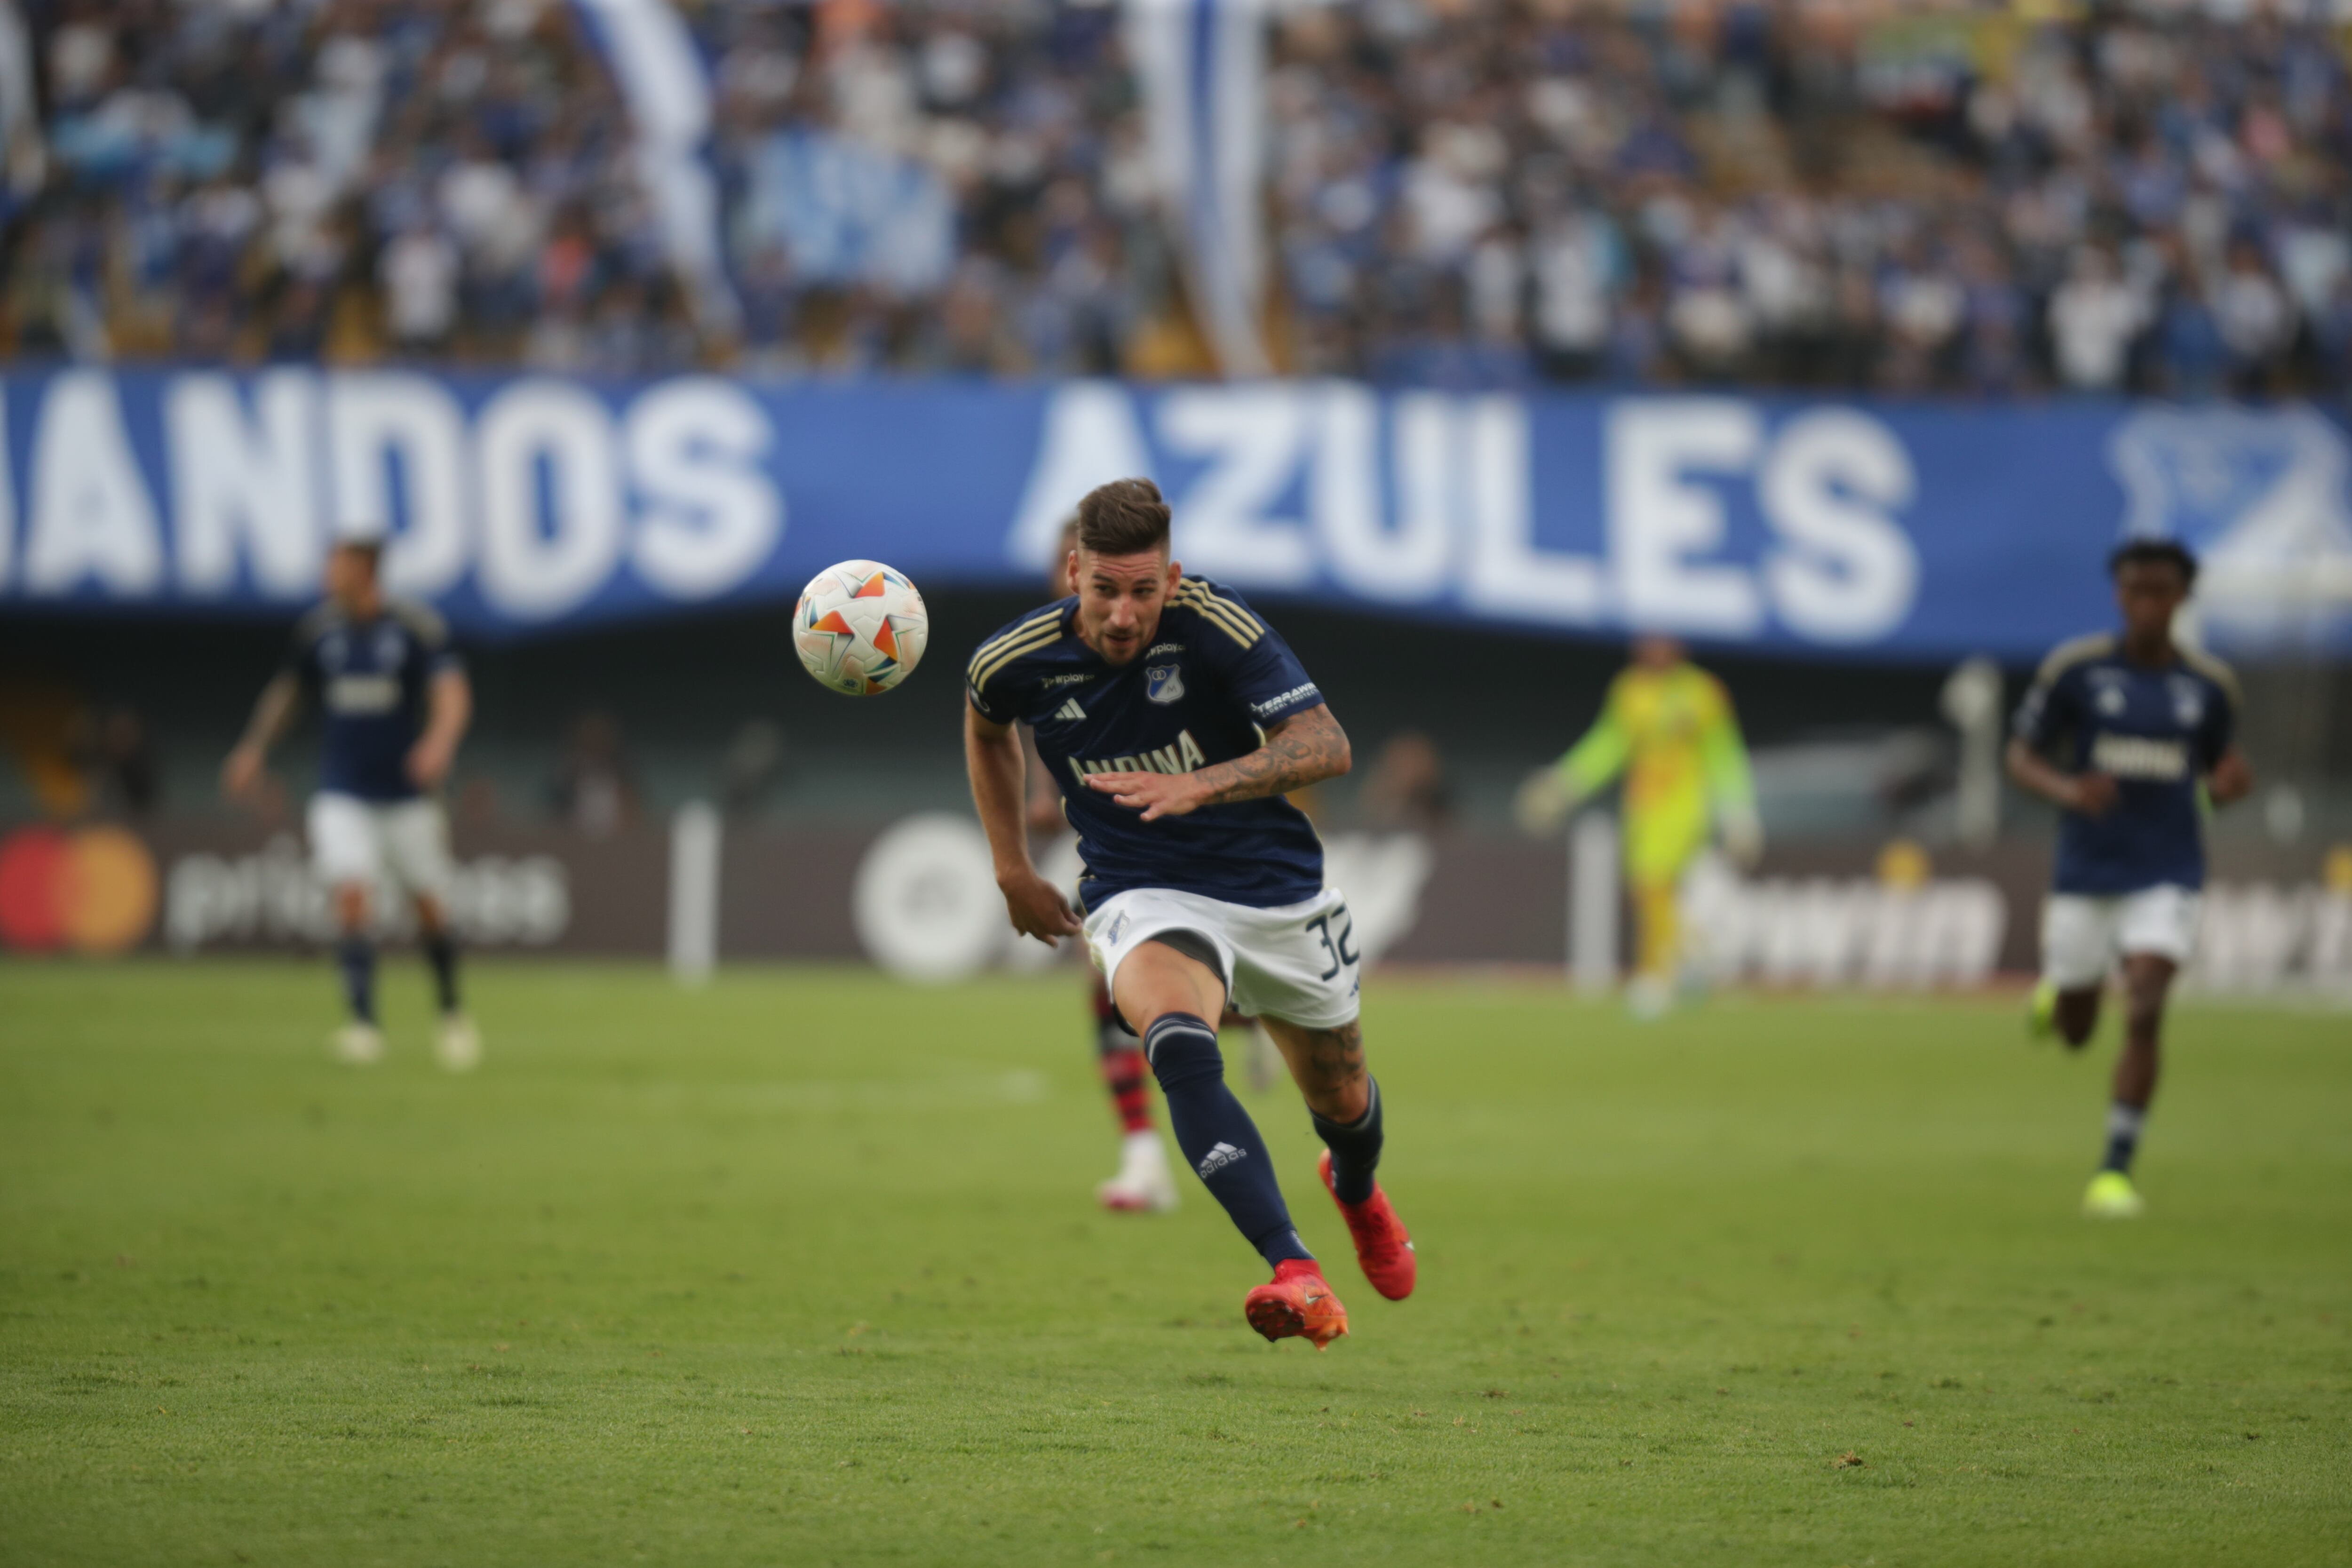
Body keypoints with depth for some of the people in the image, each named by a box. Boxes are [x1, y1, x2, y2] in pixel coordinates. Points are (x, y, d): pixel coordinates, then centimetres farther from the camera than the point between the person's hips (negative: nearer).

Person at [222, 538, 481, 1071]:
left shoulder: (418, 627, -9)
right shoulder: (319, 628, 1)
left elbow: (452, 692, -18)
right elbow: (288, 688, 17)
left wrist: (439, 742, -37)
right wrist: (254, 749, 12)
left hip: (407, 792, -1)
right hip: (343, 794, 1)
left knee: (430, 906, 5)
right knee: (351, 894, -17)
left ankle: (451, 1014, 28)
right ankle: (363, 1022, -16)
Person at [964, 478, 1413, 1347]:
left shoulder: (1215, 625, -21)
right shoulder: (1018, 661, -12)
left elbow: (1326, 744, -29)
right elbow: (986, 726, 14)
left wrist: (1199, 786, -43)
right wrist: (1012, 869, 11)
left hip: (1279, 891, 1)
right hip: (1144, 900, -1)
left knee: (1343, 1104, 19)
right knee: (1179, 1047, -34)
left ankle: (1355, 1188, 60)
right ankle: (1297, 1276, -43)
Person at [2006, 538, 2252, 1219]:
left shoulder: (2210, 684, 0)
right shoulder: (2074, 668, -6)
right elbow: (2022, 759, -1)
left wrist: (2231, 783, -11)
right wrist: (2067, 791, -22)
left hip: (2165, 878, 0)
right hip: (2085, 874, 0)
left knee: (2144, 1015, -18)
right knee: (2074, 1035, 11)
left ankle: (2115, 1172, -9)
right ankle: (2058, 988, 49)